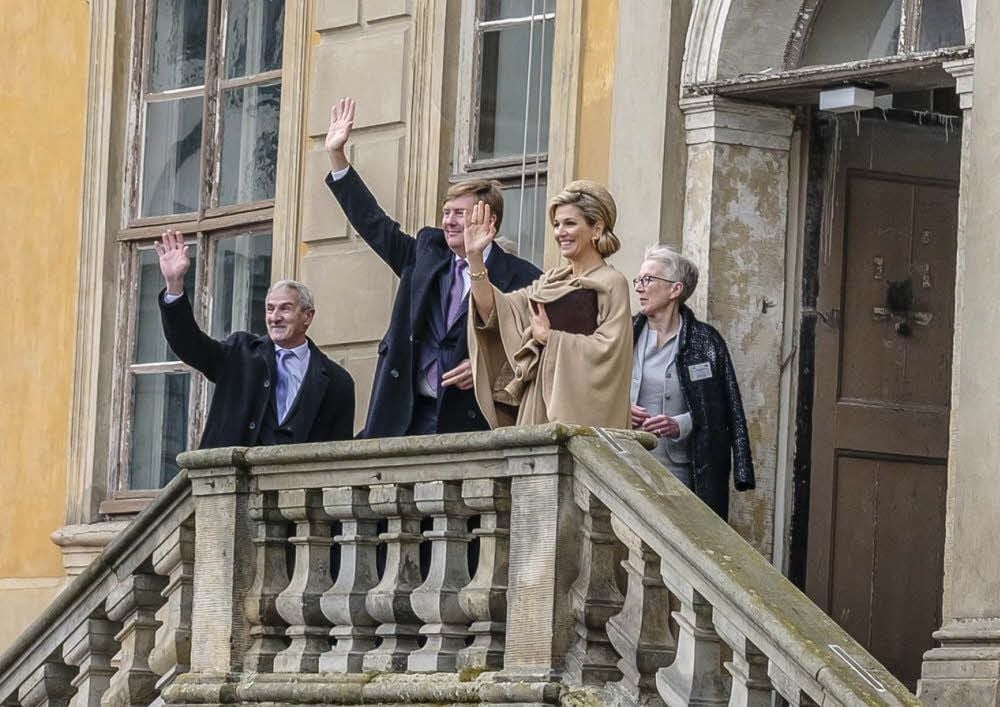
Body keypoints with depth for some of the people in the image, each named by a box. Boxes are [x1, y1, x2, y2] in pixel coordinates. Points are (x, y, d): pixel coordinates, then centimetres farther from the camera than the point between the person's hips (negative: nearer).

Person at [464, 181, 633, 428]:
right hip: (538, 405, 6)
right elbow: (494, 311, 10)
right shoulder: (551, 281, 17)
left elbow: (607, 349, -13)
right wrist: (475, 258, 0)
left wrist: (549, 337, -6)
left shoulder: (612, 284, -3)